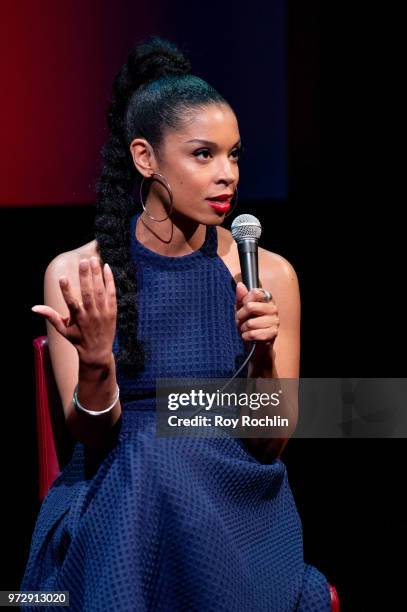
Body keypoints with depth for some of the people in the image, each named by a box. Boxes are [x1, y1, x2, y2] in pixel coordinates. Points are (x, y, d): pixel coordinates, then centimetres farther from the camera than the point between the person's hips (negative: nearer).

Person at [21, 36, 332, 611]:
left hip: (239, 506, 0)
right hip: (115, 508, 1)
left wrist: (264, 355, -21)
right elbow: (91, 436, -6)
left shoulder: (268, 273, -4)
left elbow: (271, 443, -2)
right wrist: (95, 368, -27)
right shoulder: (76, 273, -4)